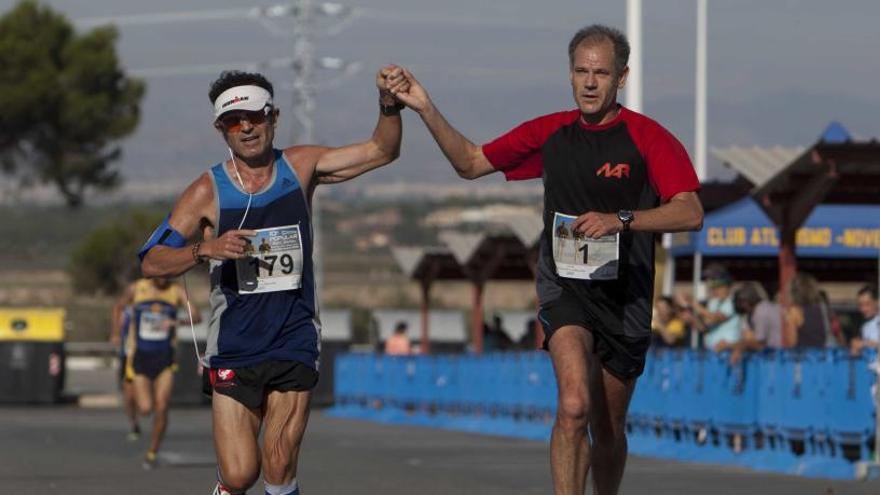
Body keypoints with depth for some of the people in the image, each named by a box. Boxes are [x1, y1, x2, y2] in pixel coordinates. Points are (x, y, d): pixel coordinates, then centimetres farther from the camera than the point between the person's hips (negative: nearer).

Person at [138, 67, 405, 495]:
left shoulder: (299, 167, 2)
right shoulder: (207, 191, -3)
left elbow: (382, 150, 3)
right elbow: (151, 262, -5)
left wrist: (389, 105, -16)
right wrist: (207, 249, -22)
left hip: (294, 343, 1)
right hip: (233, 349, -1)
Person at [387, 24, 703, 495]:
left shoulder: (649, 138, -7)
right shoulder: (550, 133, 5)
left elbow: (690, 213, -17)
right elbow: (470, 162, 16)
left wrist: (621, 220, -29)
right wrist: (427, 110, 5)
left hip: (625, 295, 0)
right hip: (564, 285, 0)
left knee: (607, 429, 11)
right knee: (573, 406, -24)